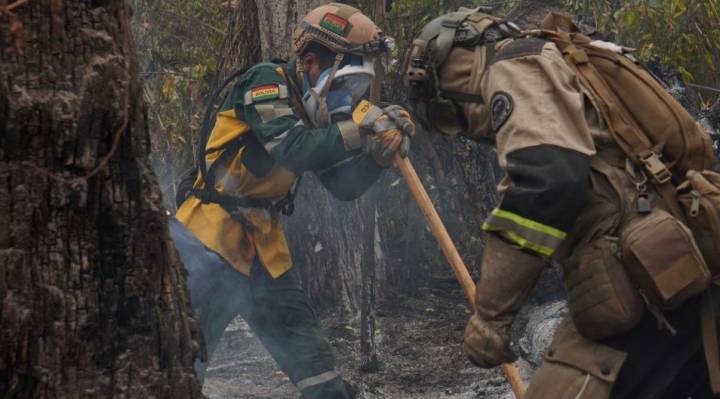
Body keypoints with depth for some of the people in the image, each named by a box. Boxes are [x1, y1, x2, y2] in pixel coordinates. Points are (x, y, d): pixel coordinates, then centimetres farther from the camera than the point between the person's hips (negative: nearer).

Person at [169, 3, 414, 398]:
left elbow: (344, 186, 9)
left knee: (312, 358, 11)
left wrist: (380, 153, -7)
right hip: (209, 243, -8)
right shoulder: (265, 82, -12)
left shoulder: (313, 111, 9)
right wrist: (360, 127, -27)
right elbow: (293, 150, -27)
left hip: (261, 249, 8)